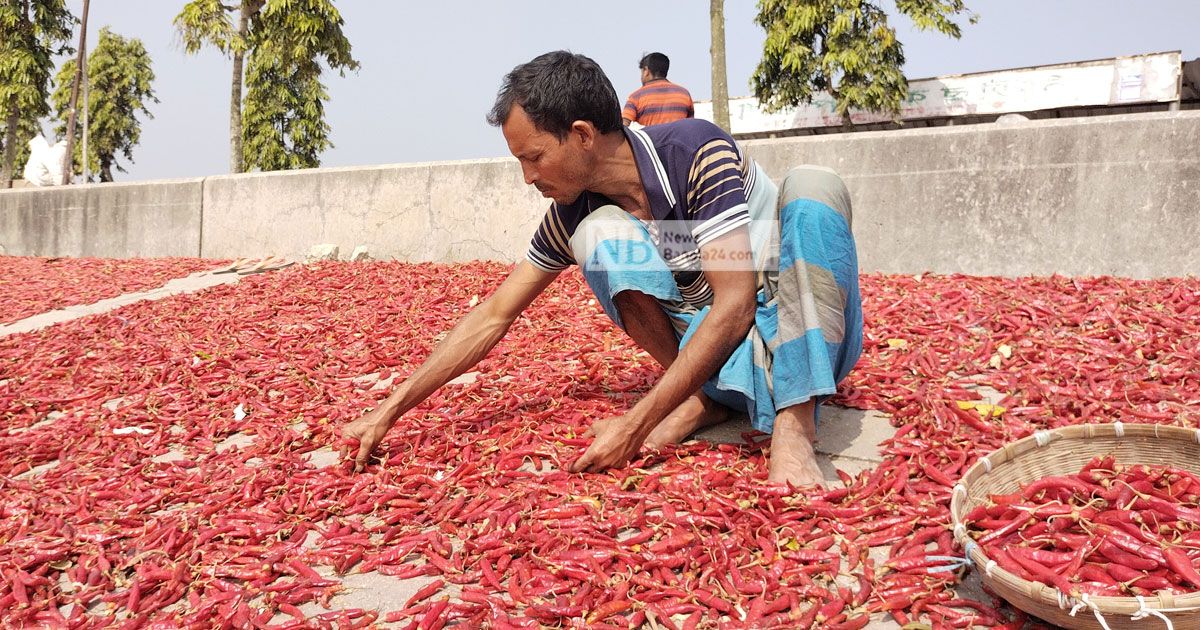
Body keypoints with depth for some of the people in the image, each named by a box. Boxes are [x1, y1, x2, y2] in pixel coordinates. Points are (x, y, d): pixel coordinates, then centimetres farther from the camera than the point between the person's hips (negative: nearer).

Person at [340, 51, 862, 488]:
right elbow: (492, 317, 0)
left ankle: (794, 422, -37)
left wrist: (634, 426, -32)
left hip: (805, 335, -3)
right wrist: (389, 412, -4)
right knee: (600, 232, -19)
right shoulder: (573, 213, -7)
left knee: (810, 184, -32)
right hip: (706, 346, 3)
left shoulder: (697, 152, -23)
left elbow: (734, 305, -29)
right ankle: (708, 396, -15)